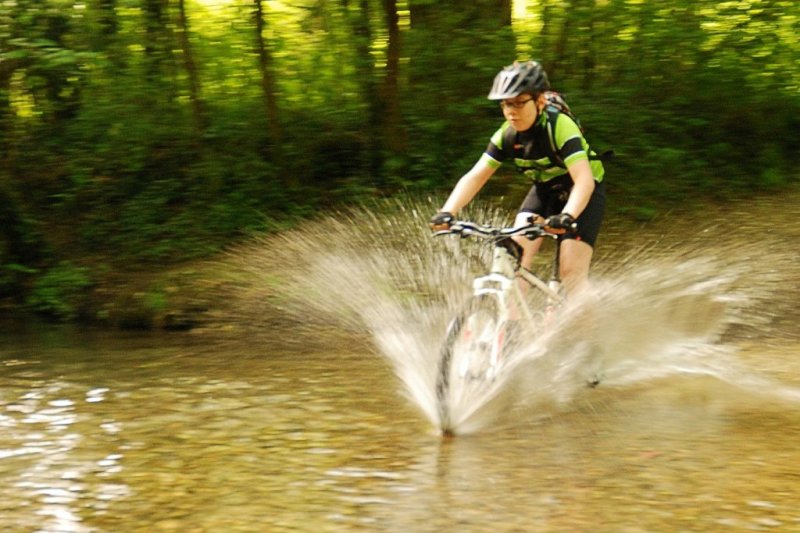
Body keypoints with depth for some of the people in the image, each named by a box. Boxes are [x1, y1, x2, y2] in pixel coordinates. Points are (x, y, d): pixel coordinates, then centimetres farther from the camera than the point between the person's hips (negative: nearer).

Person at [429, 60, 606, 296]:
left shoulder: (561, 127, -31)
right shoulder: (506, 135, -15)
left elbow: (584, 180, -41)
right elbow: (475, 177, -17)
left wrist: (566, 217, -58)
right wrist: (447, 213, -33)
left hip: (581, 194, -5)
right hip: (545, 190, 5)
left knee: (572, 272, -17)